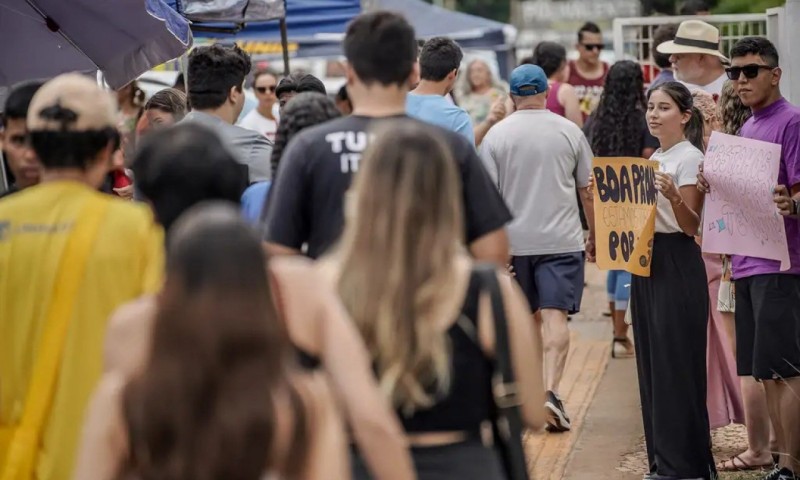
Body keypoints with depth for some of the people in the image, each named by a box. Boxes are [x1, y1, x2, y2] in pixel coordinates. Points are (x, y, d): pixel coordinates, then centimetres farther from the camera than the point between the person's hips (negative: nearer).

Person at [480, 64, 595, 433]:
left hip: (515, 241, 1)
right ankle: (550, 390, -22)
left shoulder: (497, 134, 0)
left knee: (528, 318, 14)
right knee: (555, 316, -6)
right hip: (561, 240, -1)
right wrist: (593, 236, 17)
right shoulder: (569, 132, 1)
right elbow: (588, 190, 6)